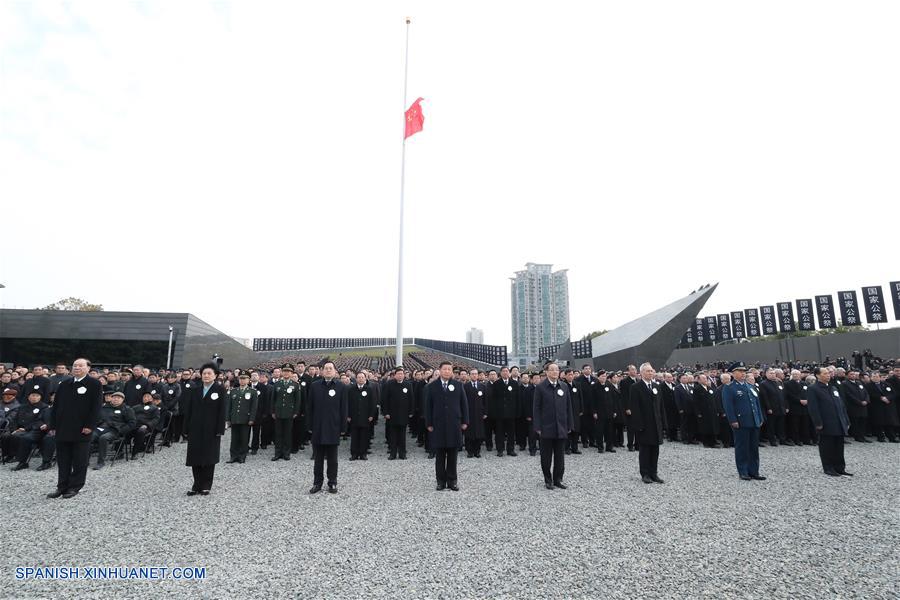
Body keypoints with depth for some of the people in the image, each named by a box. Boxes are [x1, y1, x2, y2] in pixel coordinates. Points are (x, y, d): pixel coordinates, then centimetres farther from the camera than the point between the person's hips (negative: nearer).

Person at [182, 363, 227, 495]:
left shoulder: (220, 389, -3)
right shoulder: (194, 390, 8)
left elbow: (222, 411, -7)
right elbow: (188, 409, 8)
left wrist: (220, 430, -12)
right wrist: (187, 428, 2)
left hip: (211, 430, -3)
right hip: (195, 429, 4)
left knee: (209, 458, 4)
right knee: (195, 458, 7)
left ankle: (206, 486, 16)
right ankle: (197, 485, 19)